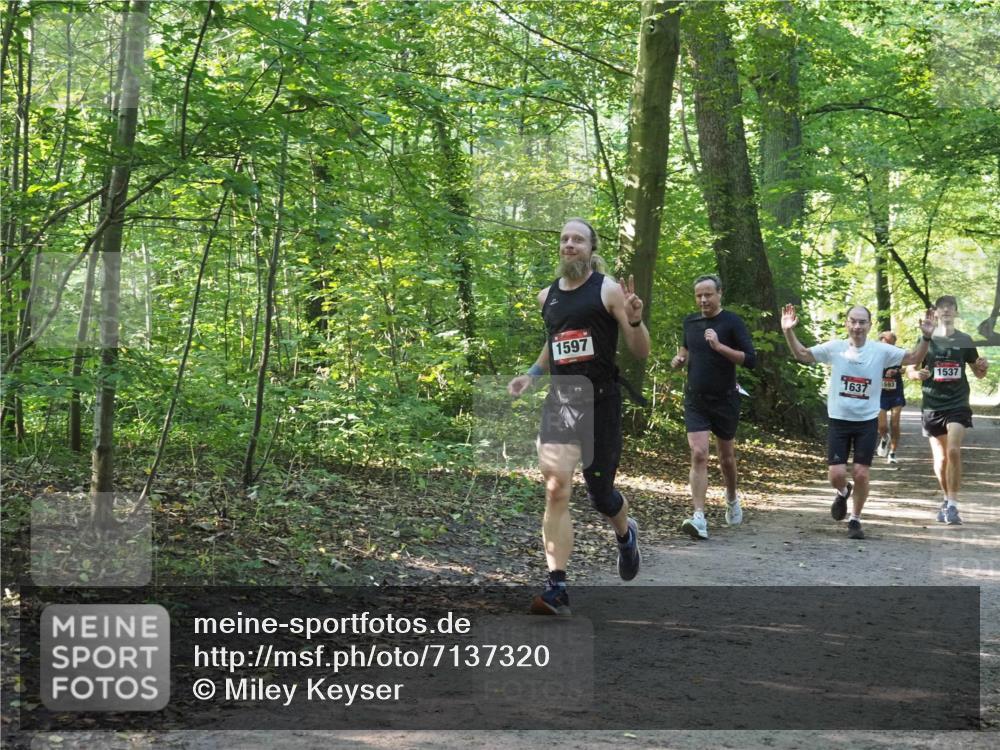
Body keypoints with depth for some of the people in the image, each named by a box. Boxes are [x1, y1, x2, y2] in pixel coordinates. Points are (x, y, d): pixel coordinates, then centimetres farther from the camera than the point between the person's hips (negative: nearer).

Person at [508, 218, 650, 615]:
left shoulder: (608, 290, -4)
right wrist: (531, 375, 15)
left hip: (600, 399, -3)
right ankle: (556, 589, -12)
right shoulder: (547, 296, 11)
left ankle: (626, 534, 42)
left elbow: (641, 352, -4)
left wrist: (634, 320, -23)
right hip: (559, 399, 3)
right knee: (556, 489, -12)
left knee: (600, 494, 5)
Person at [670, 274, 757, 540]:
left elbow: (750, 359, -14)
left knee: (726, 457, 14)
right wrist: (680, 358, 0)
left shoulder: (732, 322, -8)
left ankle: (732, 499, 43)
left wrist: (719, 346, -25)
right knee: (698, 455, -13)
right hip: (695, 400, 2)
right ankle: (699, 519, -20)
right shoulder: (690, 322, 6)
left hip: (725, 399, -2)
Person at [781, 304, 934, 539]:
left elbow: (914, 357, -3)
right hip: (839, 421, 0)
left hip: (867, 422, 0)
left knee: (861, 474, -2)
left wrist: (926, 337, -20)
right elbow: (802, 355, 2)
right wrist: (789, 332, -14)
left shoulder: (881, 351, -4)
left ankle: (855, 520, 18)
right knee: (837, 474, -6)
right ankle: (843, 492, 32)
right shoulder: (834, 348, -3)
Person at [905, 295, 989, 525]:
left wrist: (983, 367, -11)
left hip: (958, 405, -1)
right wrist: (917, 373, -19)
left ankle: (952, 505, -15)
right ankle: (948, 498, 30)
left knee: (953, 451, -19)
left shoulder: (964, 340, 3)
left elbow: (978, 373, 13)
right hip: (932, 406, 1)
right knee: (940, 459, 7)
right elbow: (909, 371, 5)